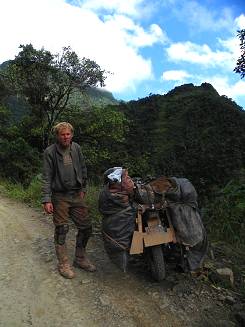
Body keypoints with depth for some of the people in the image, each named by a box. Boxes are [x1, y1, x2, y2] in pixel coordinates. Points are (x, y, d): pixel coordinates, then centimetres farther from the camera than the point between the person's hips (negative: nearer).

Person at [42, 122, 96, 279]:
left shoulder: (76, 148, 4)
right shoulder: (50, 152, -8)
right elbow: (47, 178, -8)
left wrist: (83, 189, 12)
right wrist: (46, 200, -14)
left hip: (77, 195, 5)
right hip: (60, 197, -4)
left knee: (86, 227, 8)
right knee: (61, 230, 3)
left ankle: (80, 259, 28)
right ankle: (63, 264, 22)